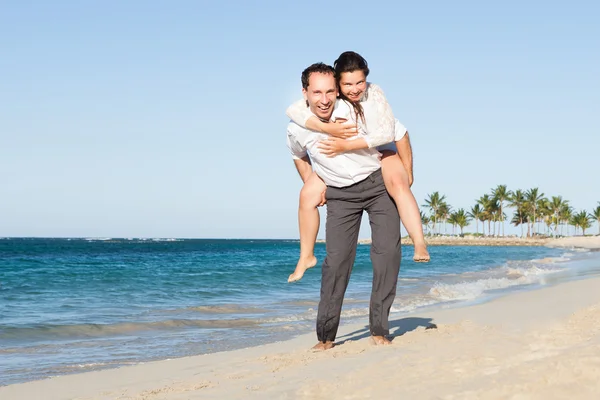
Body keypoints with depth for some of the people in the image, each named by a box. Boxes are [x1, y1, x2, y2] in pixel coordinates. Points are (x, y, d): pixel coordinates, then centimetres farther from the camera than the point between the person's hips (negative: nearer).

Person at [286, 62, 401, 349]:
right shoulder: (297, 129, -14)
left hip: (378, 183, -1)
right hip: (339, 194, 1)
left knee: (388, 252, -12)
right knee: (337, 259, -9)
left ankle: (379, 330, -4)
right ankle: (325, 336, -1)